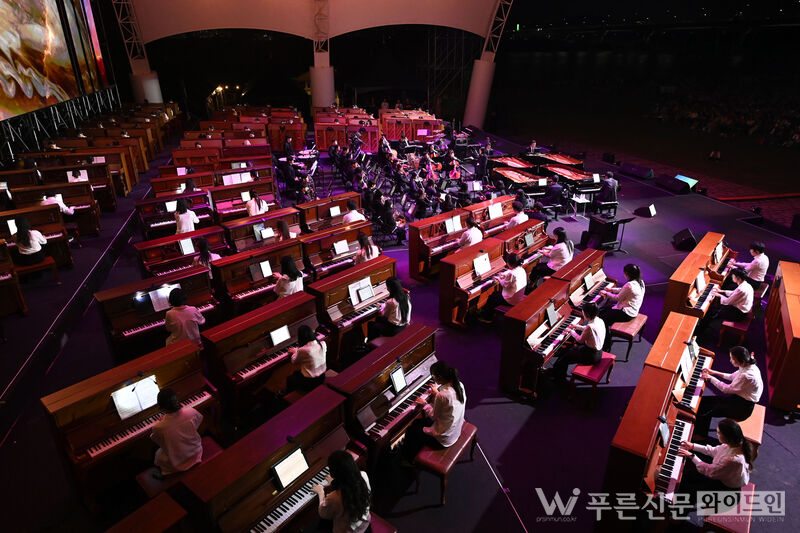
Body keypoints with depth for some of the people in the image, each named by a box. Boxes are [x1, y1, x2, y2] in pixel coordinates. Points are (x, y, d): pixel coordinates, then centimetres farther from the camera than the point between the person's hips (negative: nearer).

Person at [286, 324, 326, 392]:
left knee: (289, 378, 23)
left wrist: (295, 352, 12)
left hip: (310, 382, -6)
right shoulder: (323, 344, -12)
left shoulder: (302, 351, -29)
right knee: (295, 373, 29)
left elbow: (294, 362, -7)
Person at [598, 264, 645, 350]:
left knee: (602, 318, -6)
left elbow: (618, 298, -16)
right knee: (605, 308, 19)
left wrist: (606, 293, -3)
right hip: (633, 310, 11)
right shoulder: (640, 282, 2)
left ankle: (606, 346, 3)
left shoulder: (630, 285, -28)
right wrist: (612, 289, 19)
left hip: (627, 314, -11)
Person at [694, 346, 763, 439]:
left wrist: (710, 378, -13)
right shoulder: (748, 366, -5)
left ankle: (700, 435, 14)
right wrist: (715, 373, 11)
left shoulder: (747, 376, -33)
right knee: (704, 400, 3)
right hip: (738, 397, 9)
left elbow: (727, 389, -24)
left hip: (743, 408, -9)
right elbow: (732, 377, 14)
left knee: (706, 410, -8)